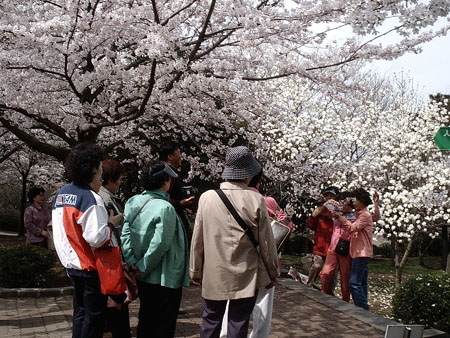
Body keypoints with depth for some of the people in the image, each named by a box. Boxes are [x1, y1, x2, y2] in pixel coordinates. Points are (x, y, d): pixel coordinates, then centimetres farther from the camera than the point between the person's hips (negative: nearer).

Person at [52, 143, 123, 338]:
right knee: (94, 316, 4)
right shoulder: (90, 198, -20)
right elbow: (96, 238, -27)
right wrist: (111, 223, -11)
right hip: (91, 267, -8)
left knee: (80, 312, 19)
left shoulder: (61, 194, 6)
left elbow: (59, 229, 14)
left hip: (72, 264, 8)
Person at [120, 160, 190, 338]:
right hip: (166, 277, -7)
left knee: (146, 318, 21)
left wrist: (132, 261, -6)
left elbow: (125, 234, -4)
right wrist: (143, 268, -14)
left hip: (144, 277, 7)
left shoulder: (133, 203, -1)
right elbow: (159, 245, -25)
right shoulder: (165, 208, -22)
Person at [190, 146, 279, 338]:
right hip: (246, 277, -1)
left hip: (213, 275, 2)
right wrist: (272, 273, 8)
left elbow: (197, 239, 0)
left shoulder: (207, 197, -6)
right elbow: (266, 242, -5)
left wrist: (195, 271, 11)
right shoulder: (256, 200, -10)